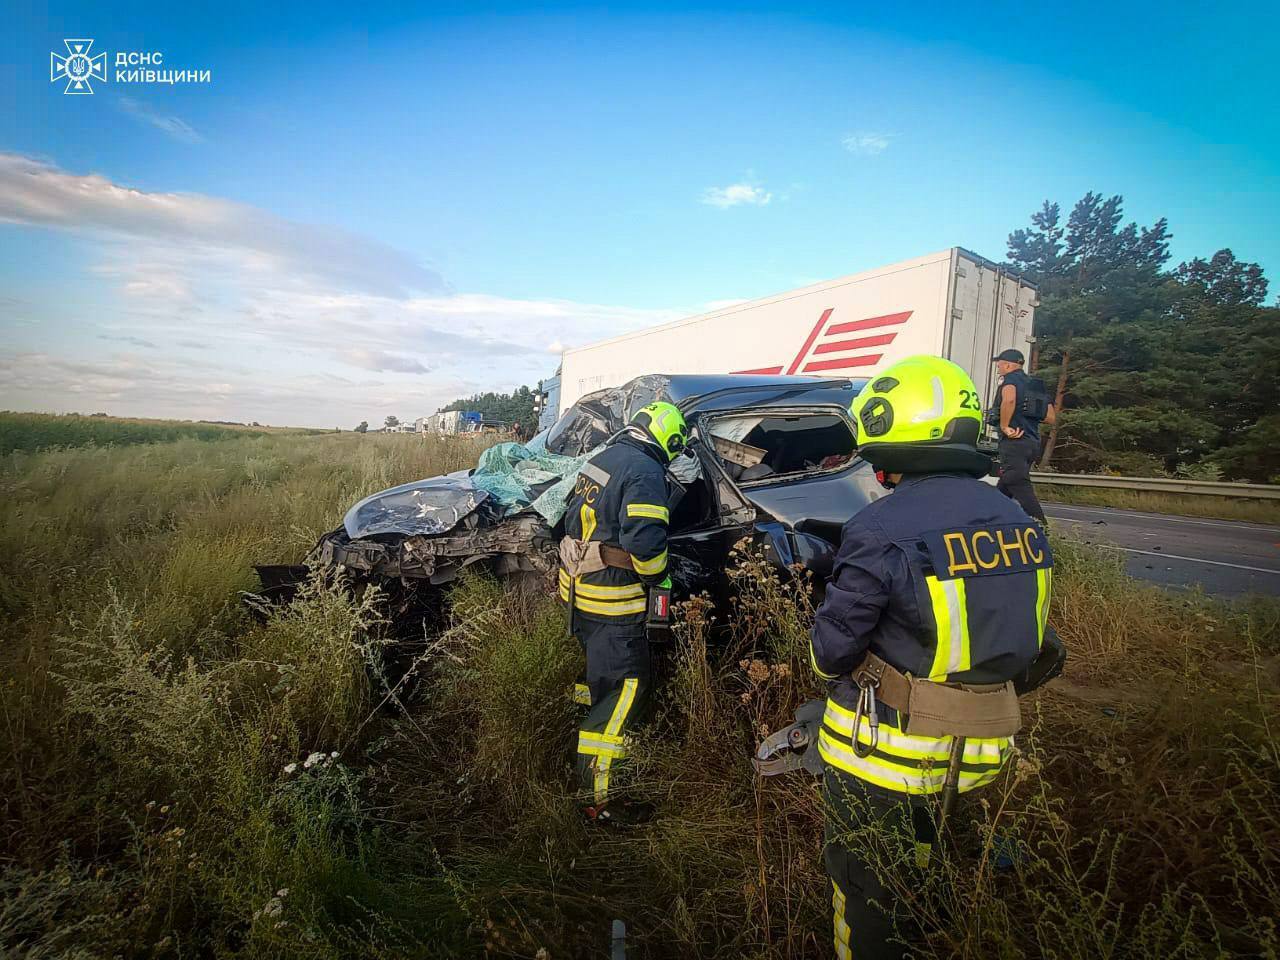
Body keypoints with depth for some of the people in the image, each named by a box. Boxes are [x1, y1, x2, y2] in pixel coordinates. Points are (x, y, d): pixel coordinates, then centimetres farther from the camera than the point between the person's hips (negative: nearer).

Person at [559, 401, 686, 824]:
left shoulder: (599, 460, 10)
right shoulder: (646, 472, -18)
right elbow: (645, 543, -26)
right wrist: (659, 577, -8)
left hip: (577, 588, 9)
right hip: (612, 600, -9)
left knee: (599, 671, 28)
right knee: (624, 689, 0)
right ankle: (595, 798, 7)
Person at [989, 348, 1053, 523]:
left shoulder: (1010, 379, -3)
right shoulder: (1036, 385, 22)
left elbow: (1009, 399, -27)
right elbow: (1050, 417, 18)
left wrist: (1004, 426, -19)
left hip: (1014, 441, -9)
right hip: (1033, 442, 9)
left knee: (1021, 489, -13)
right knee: (1002, 489, 16)